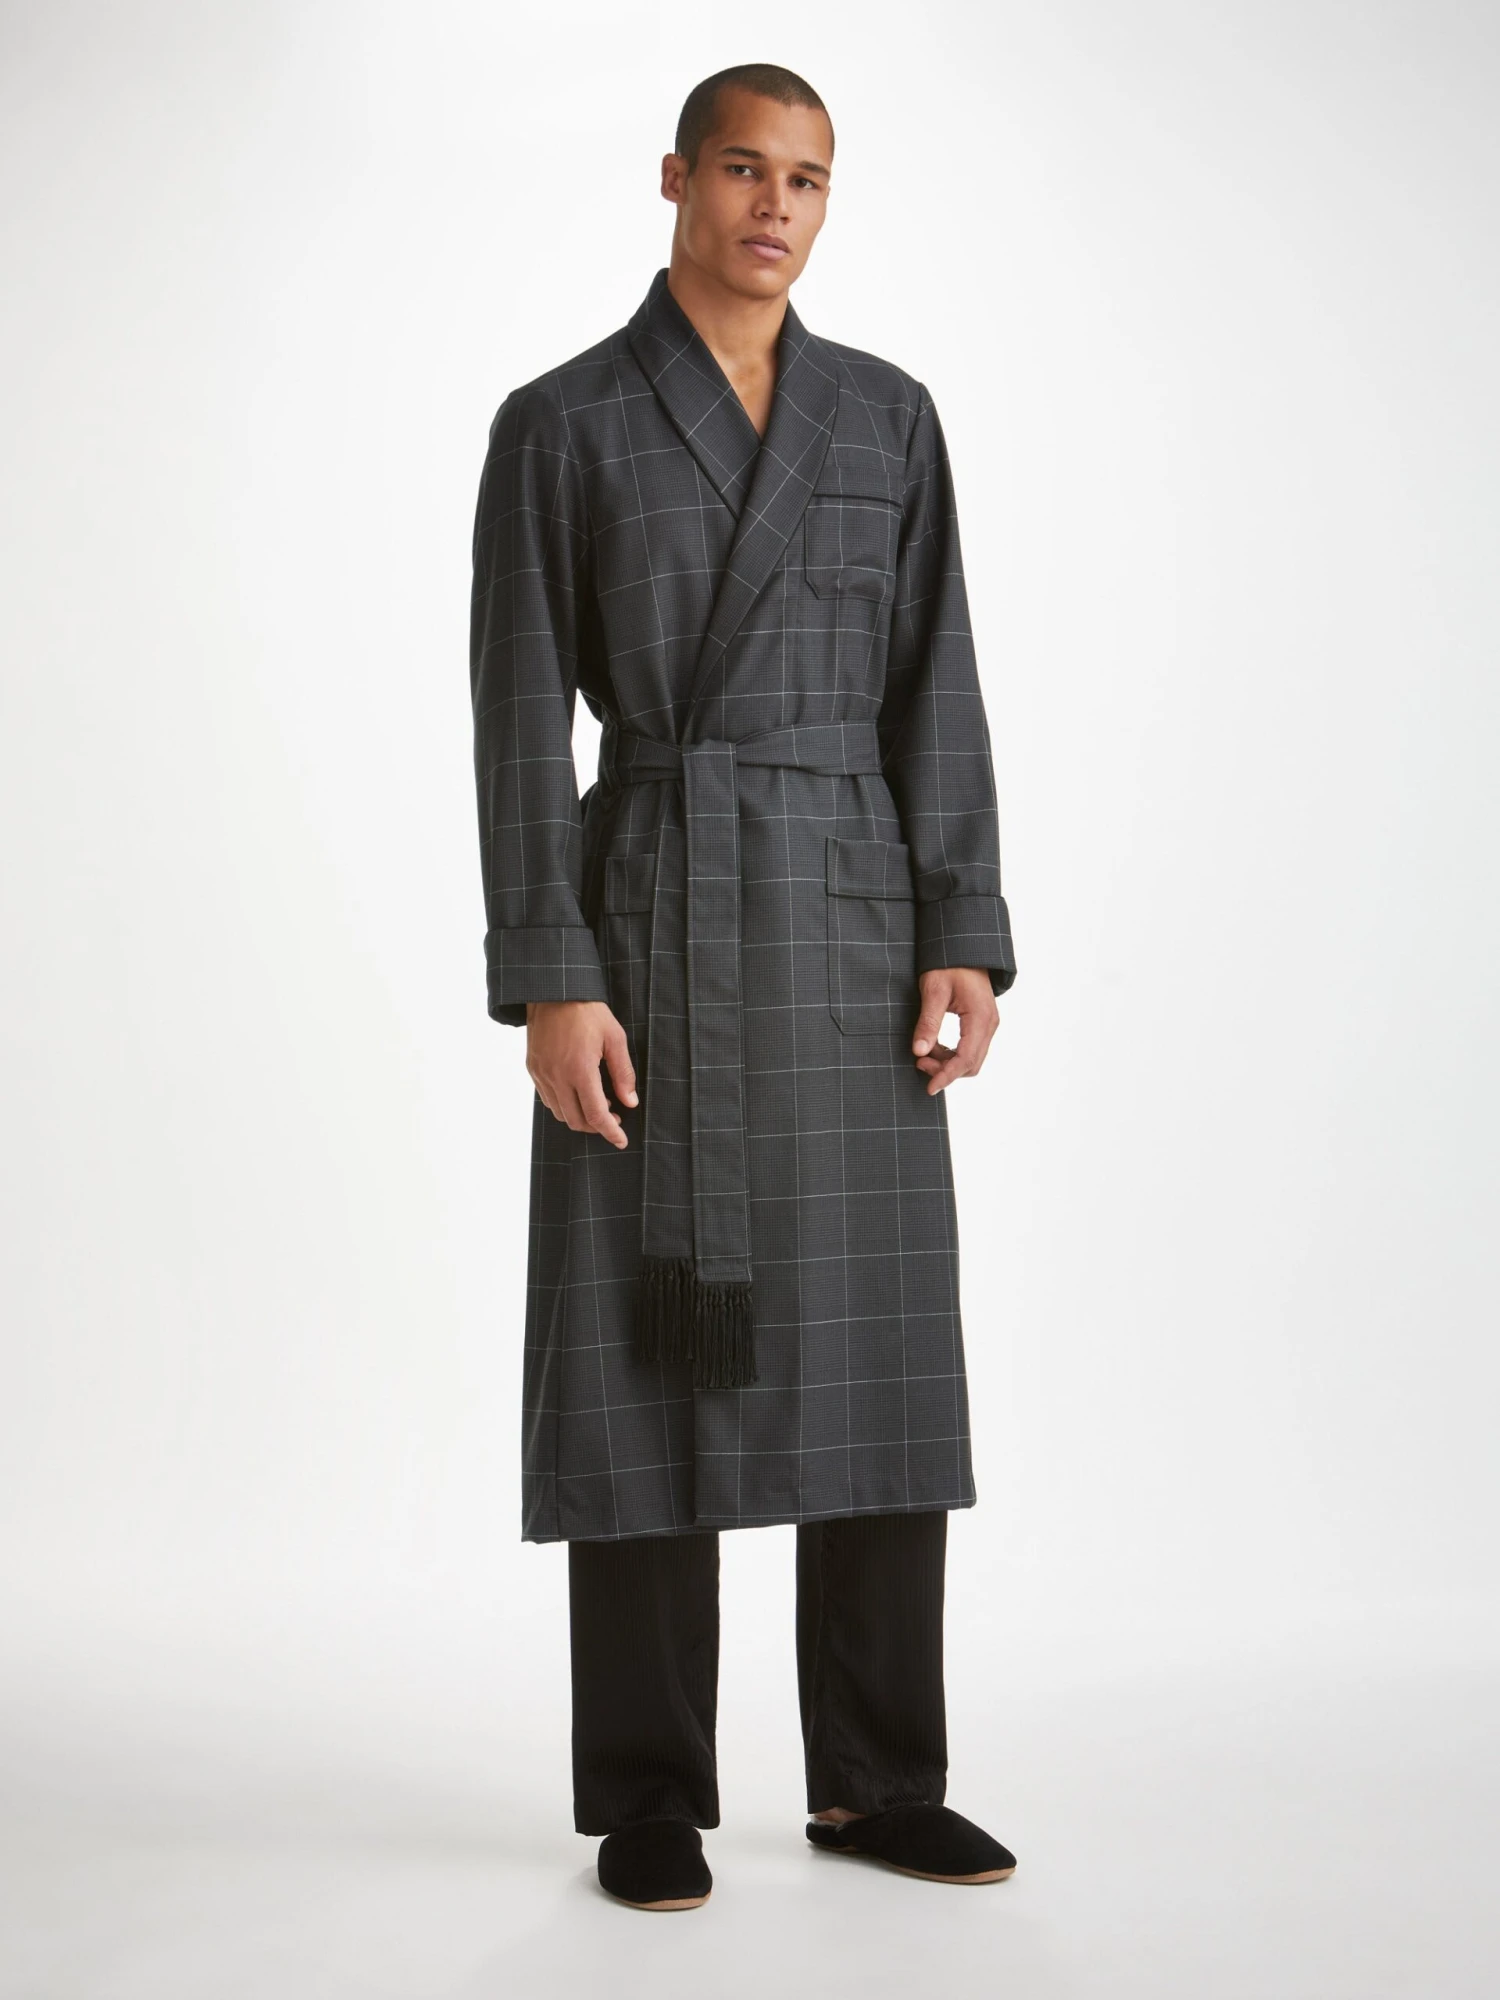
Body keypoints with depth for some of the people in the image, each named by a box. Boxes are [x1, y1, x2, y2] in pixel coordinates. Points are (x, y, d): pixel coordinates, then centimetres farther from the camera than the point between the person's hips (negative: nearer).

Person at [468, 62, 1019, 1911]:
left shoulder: (889, 418, 11)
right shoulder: (560, 425, 1)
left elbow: (933, 692, 7)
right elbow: (520, 718, -3)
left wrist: (964, 940, -2)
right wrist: (547, 980, -12)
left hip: (852, 929, 4)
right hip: (650, 926, -3)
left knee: (878, 1347, 4)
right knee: (648, 1363, 0)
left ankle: (878, 1780, 17)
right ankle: (648, 1801, 13)